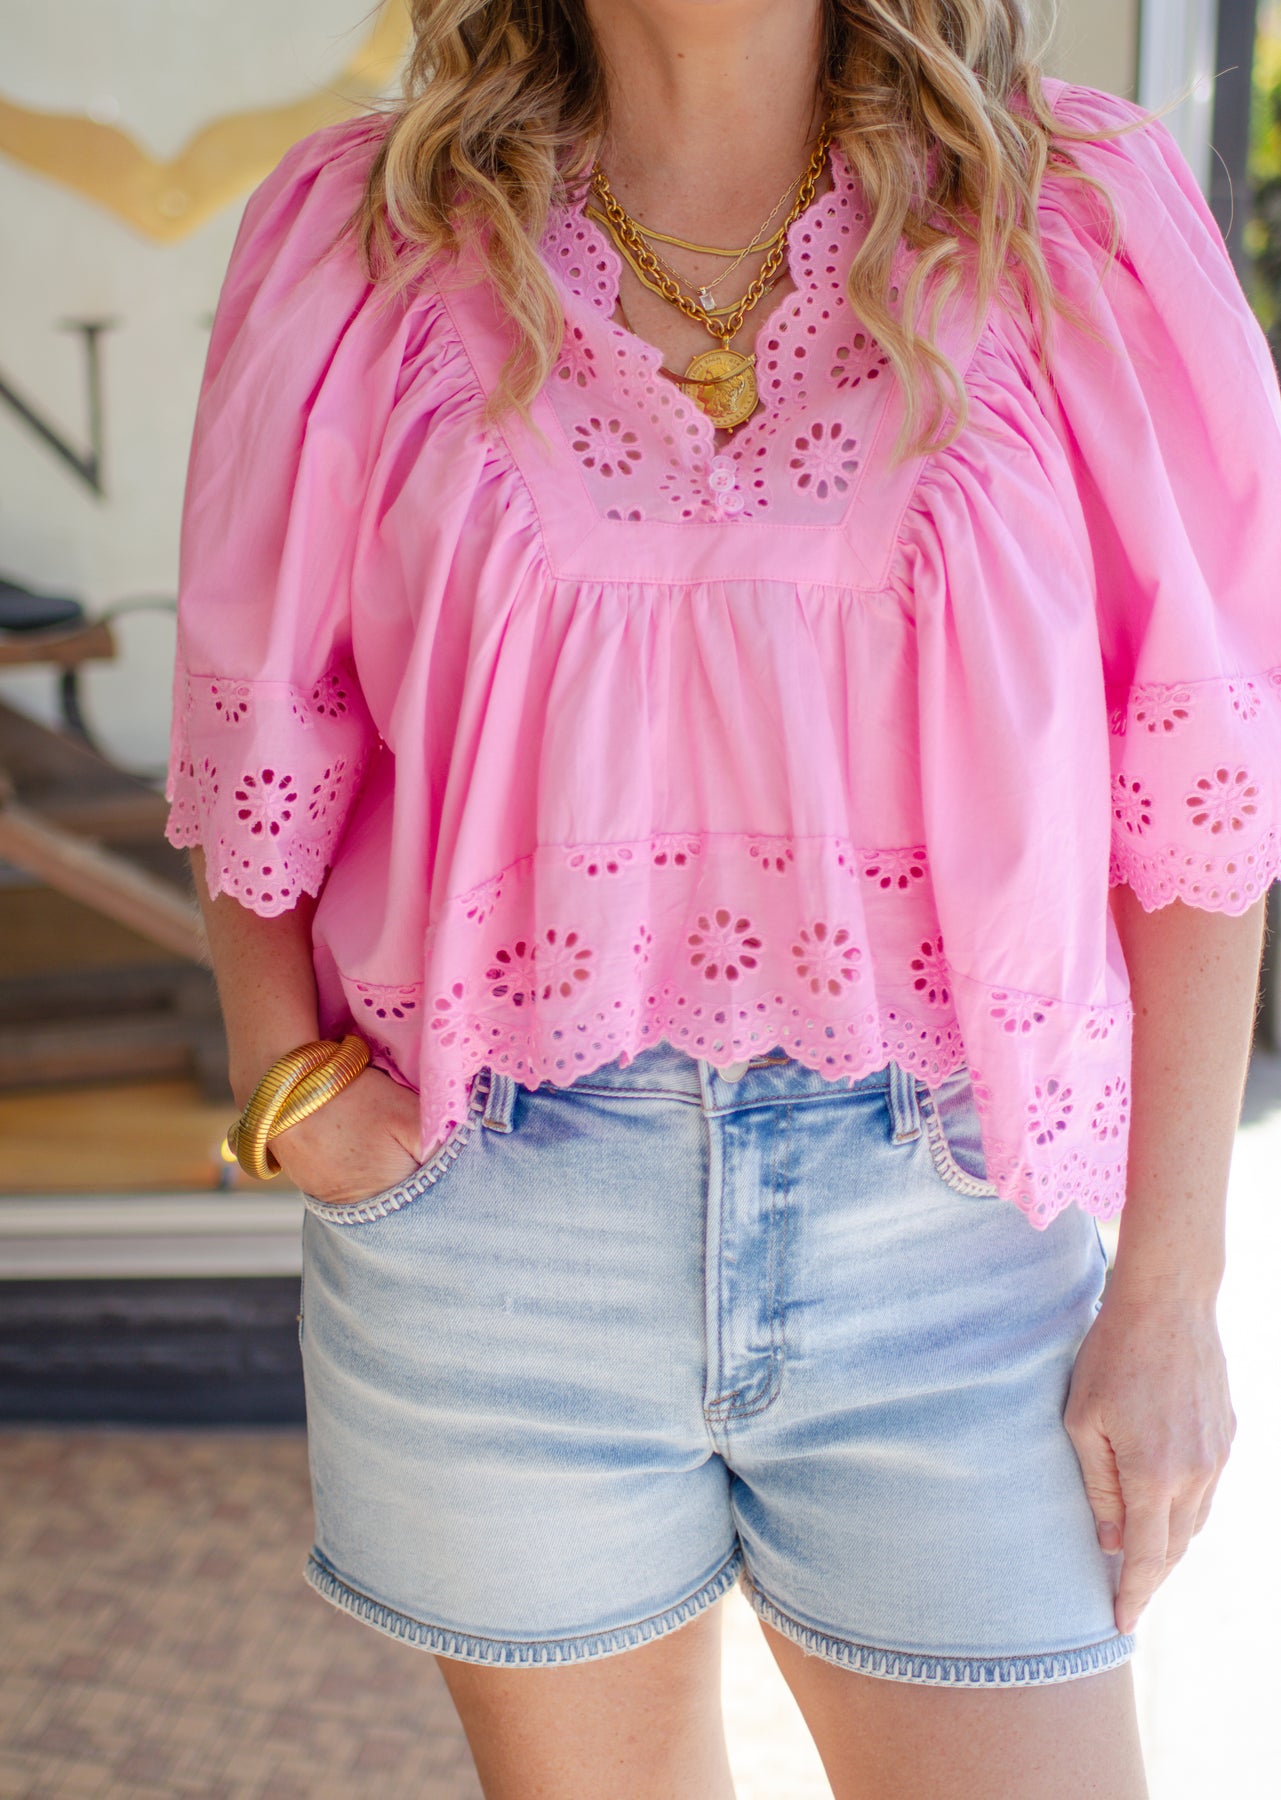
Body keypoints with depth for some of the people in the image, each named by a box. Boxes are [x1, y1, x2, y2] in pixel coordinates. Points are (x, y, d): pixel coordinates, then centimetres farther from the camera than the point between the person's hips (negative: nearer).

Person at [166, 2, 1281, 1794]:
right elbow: (261, 732, 9)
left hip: (941, 1230, 0)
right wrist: (284, 1080, -6)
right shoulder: (357, 239, 2)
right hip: (487, 1225, 1)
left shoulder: (1082, 217, -1)